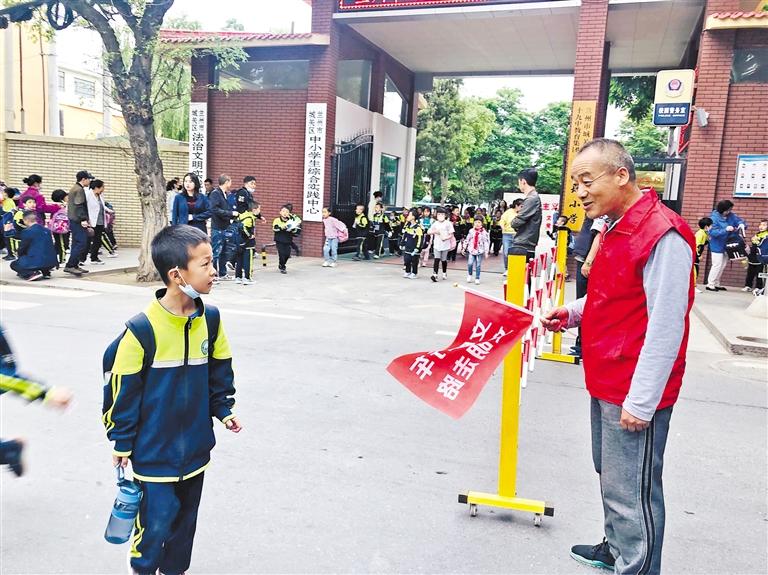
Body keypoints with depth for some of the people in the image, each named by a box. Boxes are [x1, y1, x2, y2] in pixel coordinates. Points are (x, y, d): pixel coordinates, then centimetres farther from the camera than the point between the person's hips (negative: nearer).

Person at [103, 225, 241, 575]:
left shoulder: (210, 319, -5)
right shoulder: (144, 328, -21)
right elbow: (122, 386, -12)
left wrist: (223, 409, 7)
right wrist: (122, 441, -4)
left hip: (195, 445, 5)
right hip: (154, 451, -5)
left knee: (185, 516, 18)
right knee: (157, 519, 3)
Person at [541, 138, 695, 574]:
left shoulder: (662, 235, -20)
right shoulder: (620, 229, 11)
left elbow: (665, 327, -22)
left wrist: (640, 400, -21)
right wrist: (573, 313, 6)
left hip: (635, 395, -10)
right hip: (607, 384, 10)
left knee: (631, 492, 1)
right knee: (611, 475, 23)